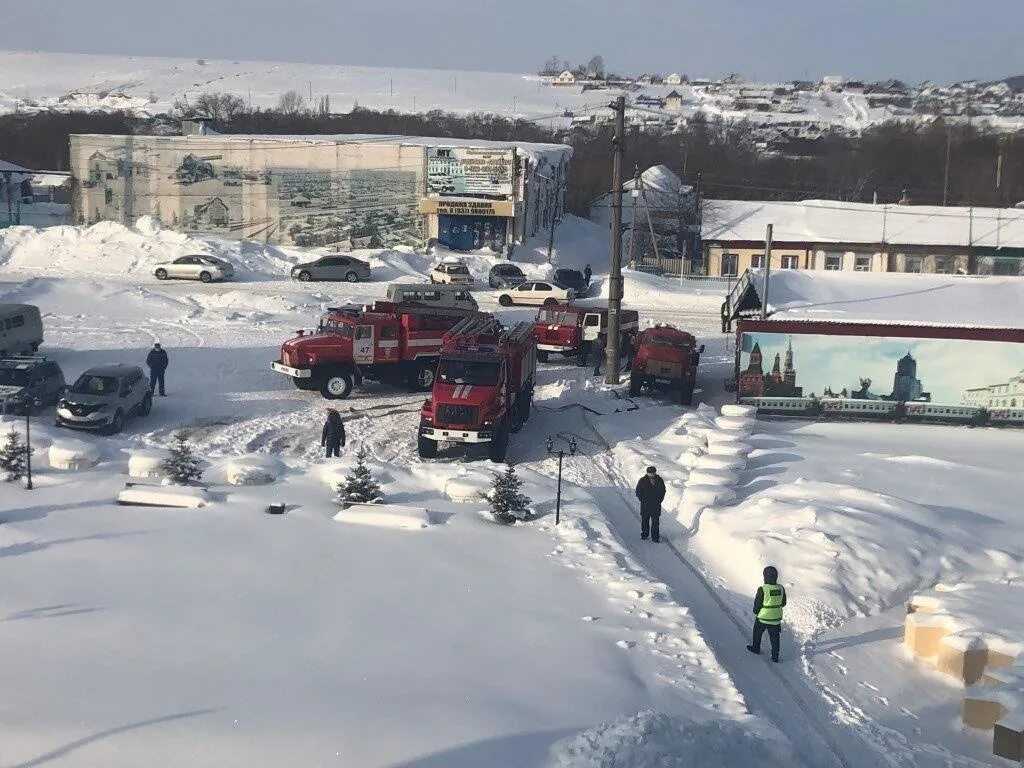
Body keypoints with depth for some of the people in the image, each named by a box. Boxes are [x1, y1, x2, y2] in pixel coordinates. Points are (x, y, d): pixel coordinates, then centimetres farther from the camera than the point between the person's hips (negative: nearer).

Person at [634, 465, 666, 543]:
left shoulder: (659, 480, 4)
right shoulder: (643, 481, -3)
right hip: (645, 505, -1)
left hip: (656, 505, 1)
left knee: (656, 521, -2)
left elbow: (663, 491, 14)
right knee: (645, 520, 8)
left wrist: (659, 500, 3)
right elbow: (638, 492, 2)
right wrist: (643, 500, -7)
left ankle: (655, 537, 2)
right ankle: (644, 535, 24)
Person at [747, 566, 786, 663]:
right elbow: (783, 603, 3)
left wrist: (755, 612, 5)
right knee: (774, 637, 15)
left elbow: (757, 603, -15)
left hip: (763, 617, -3)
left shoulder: (762, 589, -24)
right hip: (777, 617, 3)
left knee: (757, 632, 24)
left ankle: (756, 648, 42)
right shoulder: (781, 588, -9)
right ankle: (775, 657, 20)